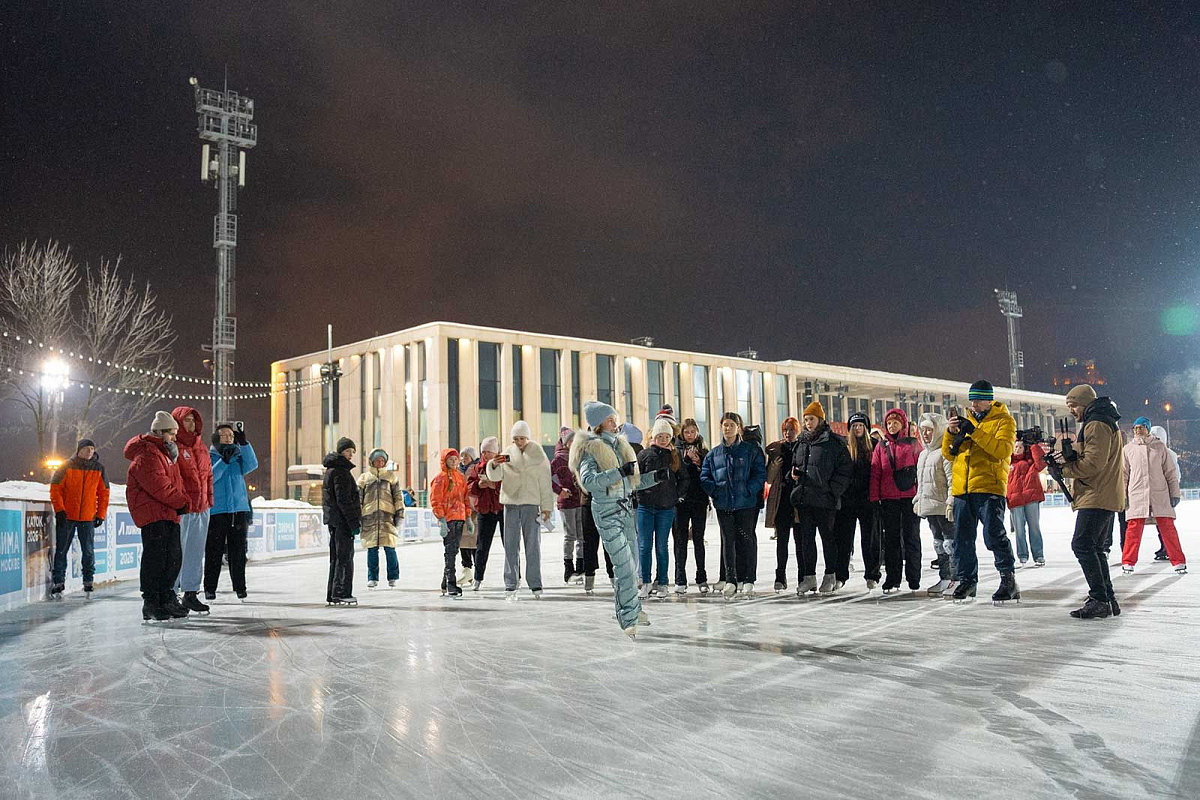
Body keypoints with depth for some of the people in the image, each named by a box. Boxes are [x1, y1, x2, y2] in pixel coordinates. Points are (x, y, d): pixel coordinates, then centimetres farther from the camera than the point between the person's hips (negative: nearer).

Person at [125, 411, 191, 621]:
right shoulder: (146, 454, -13)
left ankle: (167, 599, 23)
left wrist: (182, 503, 8)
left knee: (174, 557, 13)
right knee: (155, 557, -8)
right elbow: (158, 486, -20)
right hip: (152, 514, -10)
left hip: (169, 514, 10)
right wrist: (181, 502, -11)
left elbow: (175, 481, 24)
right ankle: (150, 604, -2)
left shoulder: (166, 452, 20)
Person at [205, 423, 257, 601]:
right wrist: (224, 460, -18)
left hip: (239, 510, 3)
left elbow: (252, 465, -5)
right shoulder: (208, 457, 5)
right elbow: (208, 478, -11)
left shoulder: (239, 456, 15)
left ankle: (240, 587, 9)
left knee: (238, 552, 4)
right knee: (214, 552, 0)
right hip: (216, 511, -3)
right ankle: (210, 588, 8)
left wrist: (244, 443, -12)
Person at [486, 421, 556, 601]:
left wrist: (547, 507, -1)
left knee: (533, 544, 3)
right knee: (511, 545, 1)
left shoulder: (538, 454, 2)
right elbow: (496, 476, 2)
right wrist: (494, 466, -20)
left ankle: (535, 585, 10)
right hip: (510, 502, 2)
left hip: (531, 503, -1)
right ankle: (510, 586, 4)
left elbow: (545, 482, 3)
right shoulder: (508, 452, 7)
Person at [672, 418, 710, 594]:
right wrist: (687, 460, -15)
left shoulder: (704, 452, 11)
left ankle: (702, 579, 14)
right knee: (681, 540, -1)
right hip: (681, 500, -1)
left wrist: (698, 463, -8)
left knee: (698, 539, 6)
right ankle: (680, 581, 3)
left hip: (699, 500, 1)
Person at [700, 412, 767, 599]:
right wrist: (715, 491, -5)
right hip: (723, 505, 3)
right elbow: (704, 477, 10)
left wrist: (748, 490, -14)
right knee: (728, 541, 5)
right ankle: (730, 580, 10)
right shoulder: (713, 454, 10)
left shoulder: (751, 451, 1)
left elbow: (760, 474, -3)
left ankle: (748, 580, 10)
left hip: (746, 504, -2)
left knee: (747, 540, 2)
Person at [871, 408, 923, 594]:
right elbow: (875, 473, 8)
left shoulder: (913, 444, 4)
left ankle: (914, 579, 11)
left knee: (911, 537, 3)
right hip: (888, 500, 2)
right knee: (891, 539, 5)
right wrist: (874, 499, 1)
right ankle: (892, 579, 10)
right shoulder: (881, 446, 10)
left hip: (910, 497, -2)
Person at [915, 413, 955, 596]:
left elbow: (953, 479, -16)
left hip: (943, 506, -9)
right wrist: (918, 500, 21)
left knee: (950, 543, -6)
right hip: (929, 506, 9)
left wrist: (951, 502, -21)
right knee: (939, 544, 12)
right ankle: (944, 579, 17)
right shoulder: (923, 454, 20)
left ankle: (955, 580, -3)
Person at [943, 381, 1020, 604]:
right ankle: (967, 580, 20)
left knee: (993, 534, -14)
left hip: (989, 487, -6)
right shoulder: (966, 420, 18)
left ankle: (1008, 576, -2)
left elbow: (1003, 450, -15)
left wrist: (975, 432, -21)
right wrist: (951, 433, -6)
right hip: (962, 488, 6)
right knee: (963, 539, 9)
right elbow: (949, 454, 13)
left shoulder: (1003, 420, 3)